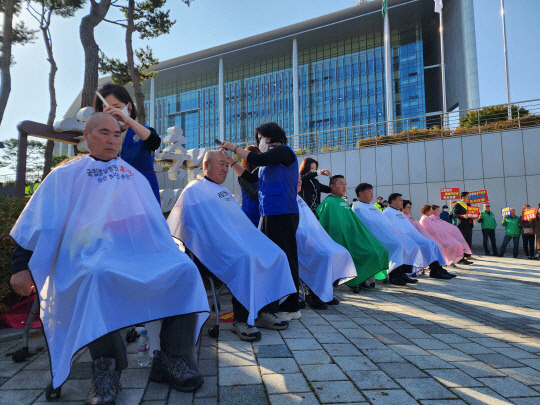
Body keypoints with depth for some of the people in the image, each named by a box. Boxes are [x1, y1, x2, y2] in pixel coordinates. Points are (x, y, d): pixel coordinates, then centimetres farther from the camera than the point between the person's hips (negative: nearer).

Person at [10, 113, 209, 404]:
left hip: (144, 254, 4)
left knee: (185, 269, -23)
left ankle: (173, 358, -16)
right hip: (93, 256, -3)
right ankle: (106, 366, -20)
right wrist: (21, 266, 1)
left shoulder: (134, 176, 27)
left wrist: (170, 253, 15)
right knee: (99, 276, -39)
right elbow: (37, 225, 11)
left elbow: (157, 223, 26)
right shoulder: (67, 175, 17)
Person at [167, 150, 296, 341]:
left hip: (239, 241, 8)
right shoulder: (194, 190, 2)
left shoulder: (223, 190, 28)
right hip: (213, 247, -8)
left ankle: (263, 311, -5)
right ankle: (240, 320, -23)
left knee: (276, 255, -9)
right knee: (246, 258, -34)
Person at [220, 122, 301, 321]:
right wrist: (231, 162, 17)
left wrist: (234, 148, -3)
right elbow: (252, 178, 22)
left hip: (283, 214, -9)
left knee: (285, 259, -6)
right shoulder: (272, 158, 24)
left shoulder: (283, 151, -3)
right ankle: (272, 305, 18)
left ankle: (291, 307, 2)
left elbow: (257, 160, -15)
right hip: (269, 215, 9)